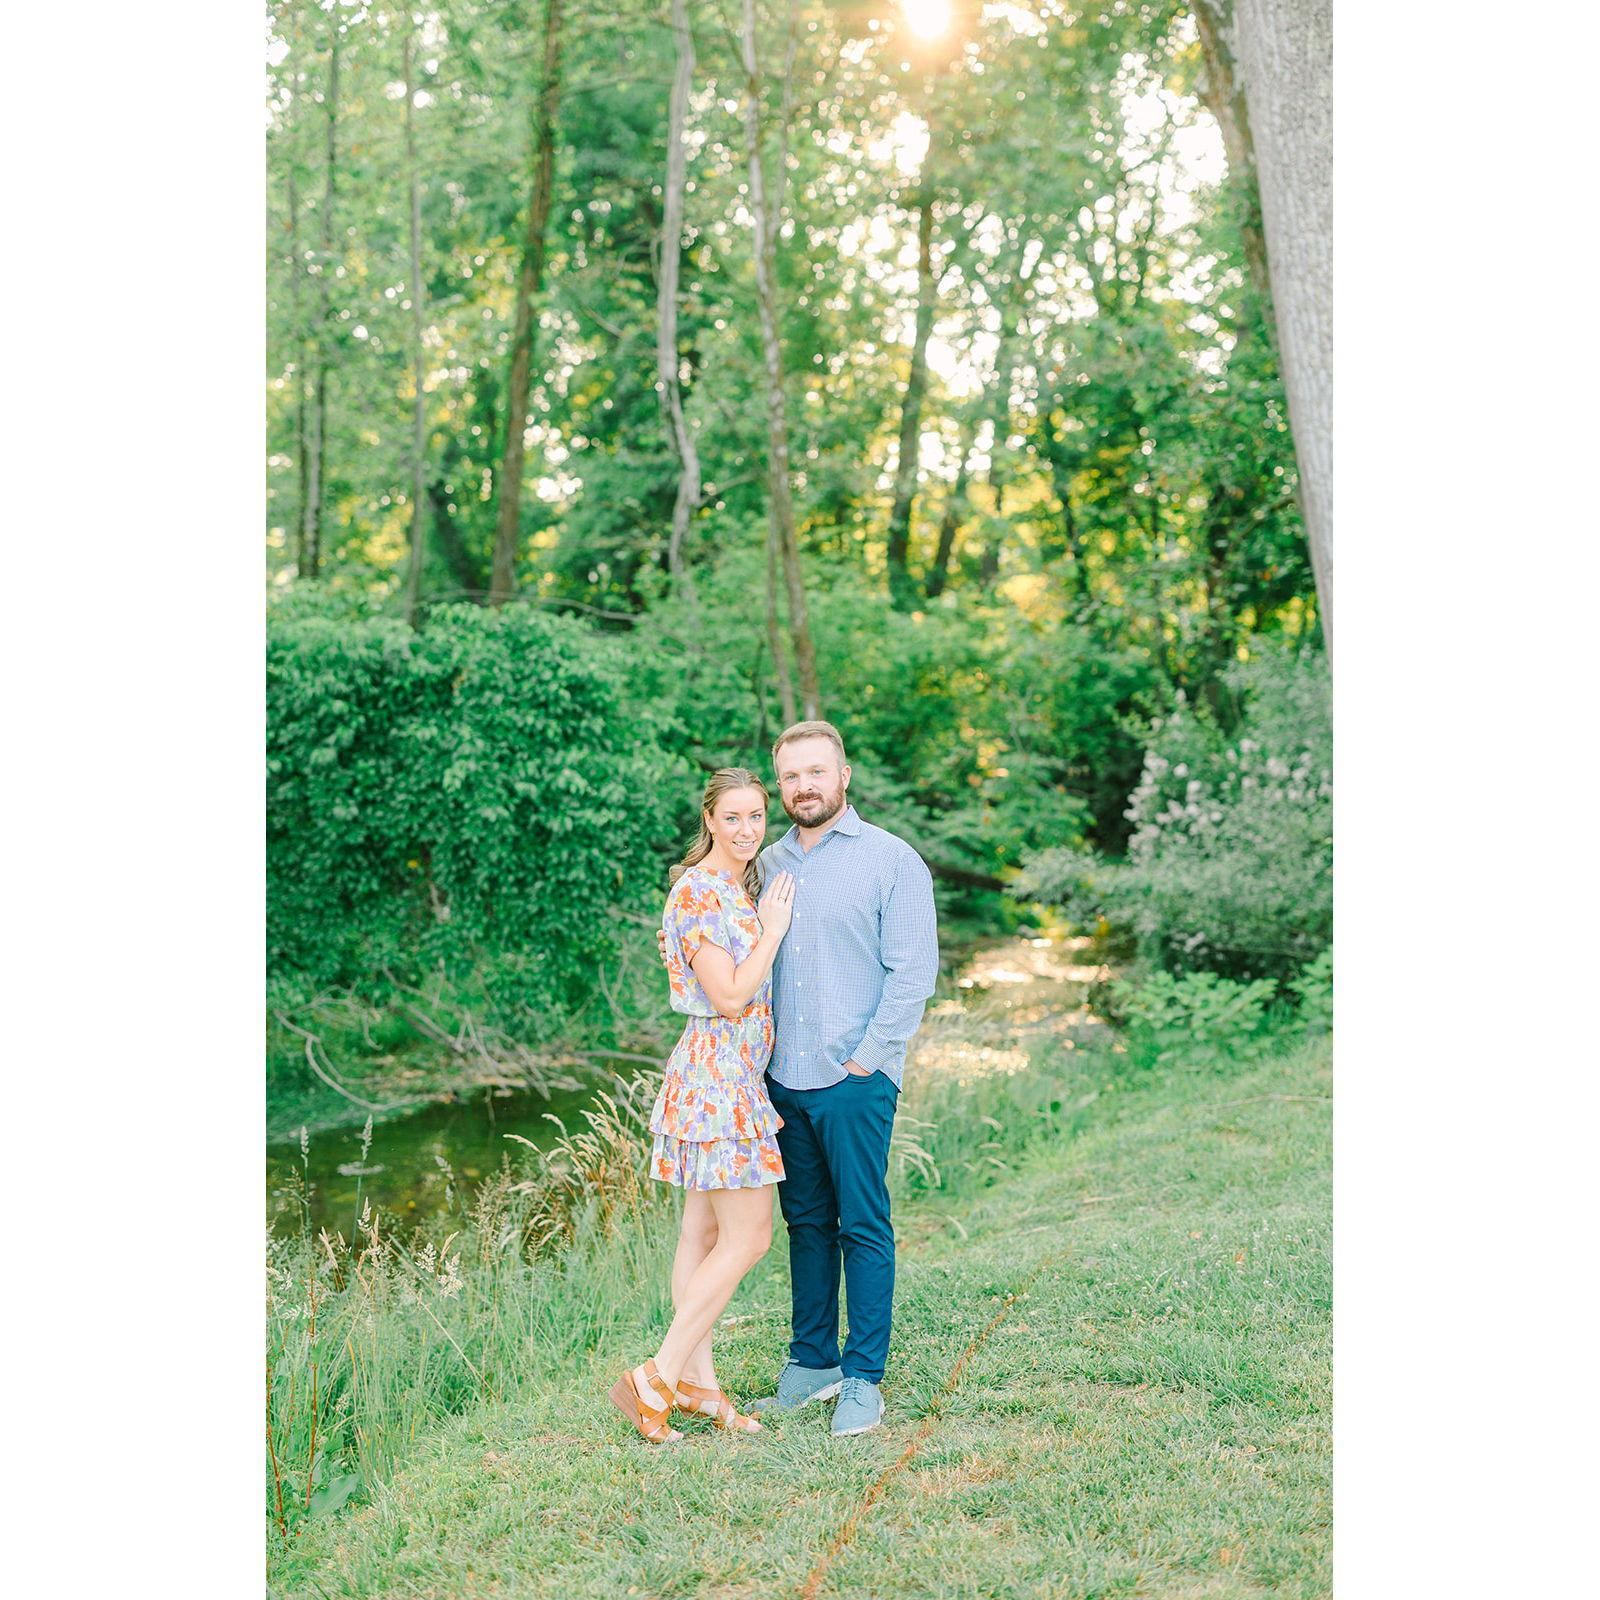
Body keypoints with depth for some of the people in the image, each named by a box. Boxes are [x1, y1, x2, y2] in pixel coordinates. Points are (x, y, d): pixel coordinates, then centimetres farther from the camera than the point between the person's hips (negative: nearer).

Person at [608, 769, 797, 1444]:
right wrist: (772, 931, -12)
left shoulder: (743, 888, 14)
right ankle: (655, 1381, -3)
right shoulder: (698, 892, -16)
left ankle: (696, 1381, 18)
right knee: (747, 1238, -8)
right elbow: (729, 996, -20)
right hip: (718, 1075, -10)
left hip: (736, 1075, 10)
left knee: (704, 1233, 12)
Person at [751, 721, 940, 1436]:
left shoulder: (891, 859, -3)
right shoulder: (768, 864, 12)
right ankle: (812, 1361, 23)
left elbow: (914, 971, -7)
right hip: (783, 1078, 5)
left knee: (863, 1228, 2)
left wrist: (868, 1057, -11)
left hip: (855, 1080, -5)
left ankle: (863, 1378, 10)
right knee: (806, 1224, 13)